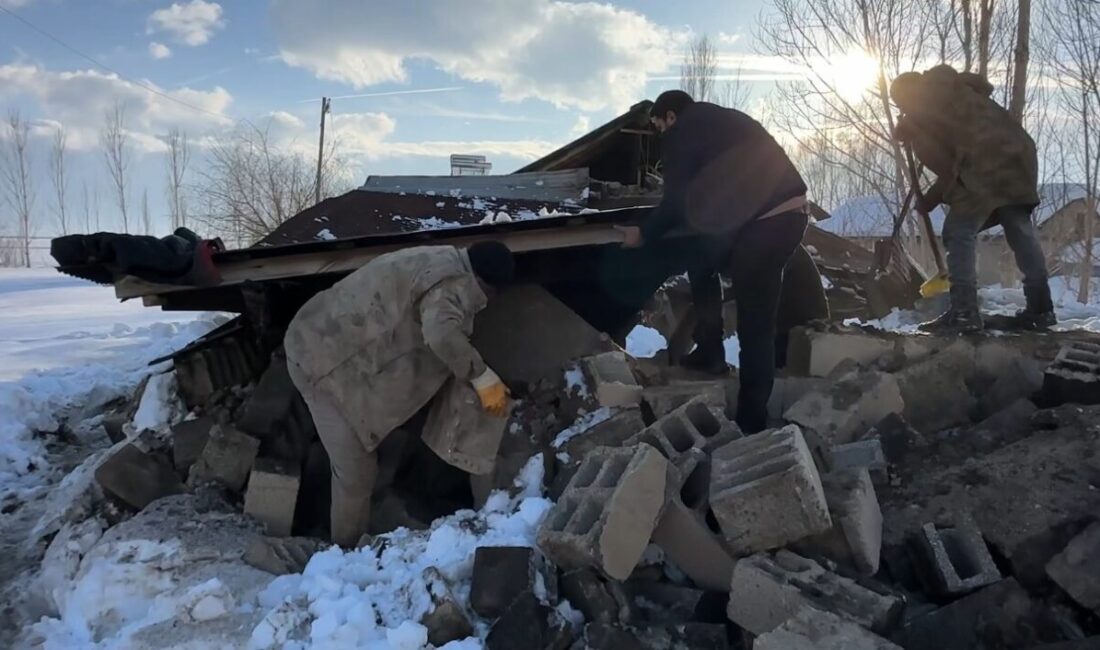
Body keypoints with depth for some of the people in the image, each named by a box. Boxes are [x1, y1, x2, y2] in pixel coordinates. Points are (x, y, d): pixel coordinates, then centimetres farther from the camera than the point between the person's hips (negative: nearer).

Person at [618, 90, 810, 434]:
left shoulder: (680, 133, 0)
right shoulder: (725, 120, 26)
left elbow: (676, 203, -2)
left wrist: (644, 234, 14)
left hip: (764, 222, -9)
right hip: (790, 212, 9)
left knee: (754, 325, -3)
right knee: (702, 266, 24)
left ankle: (751, 422, 5)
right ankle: (709, 354, 31)